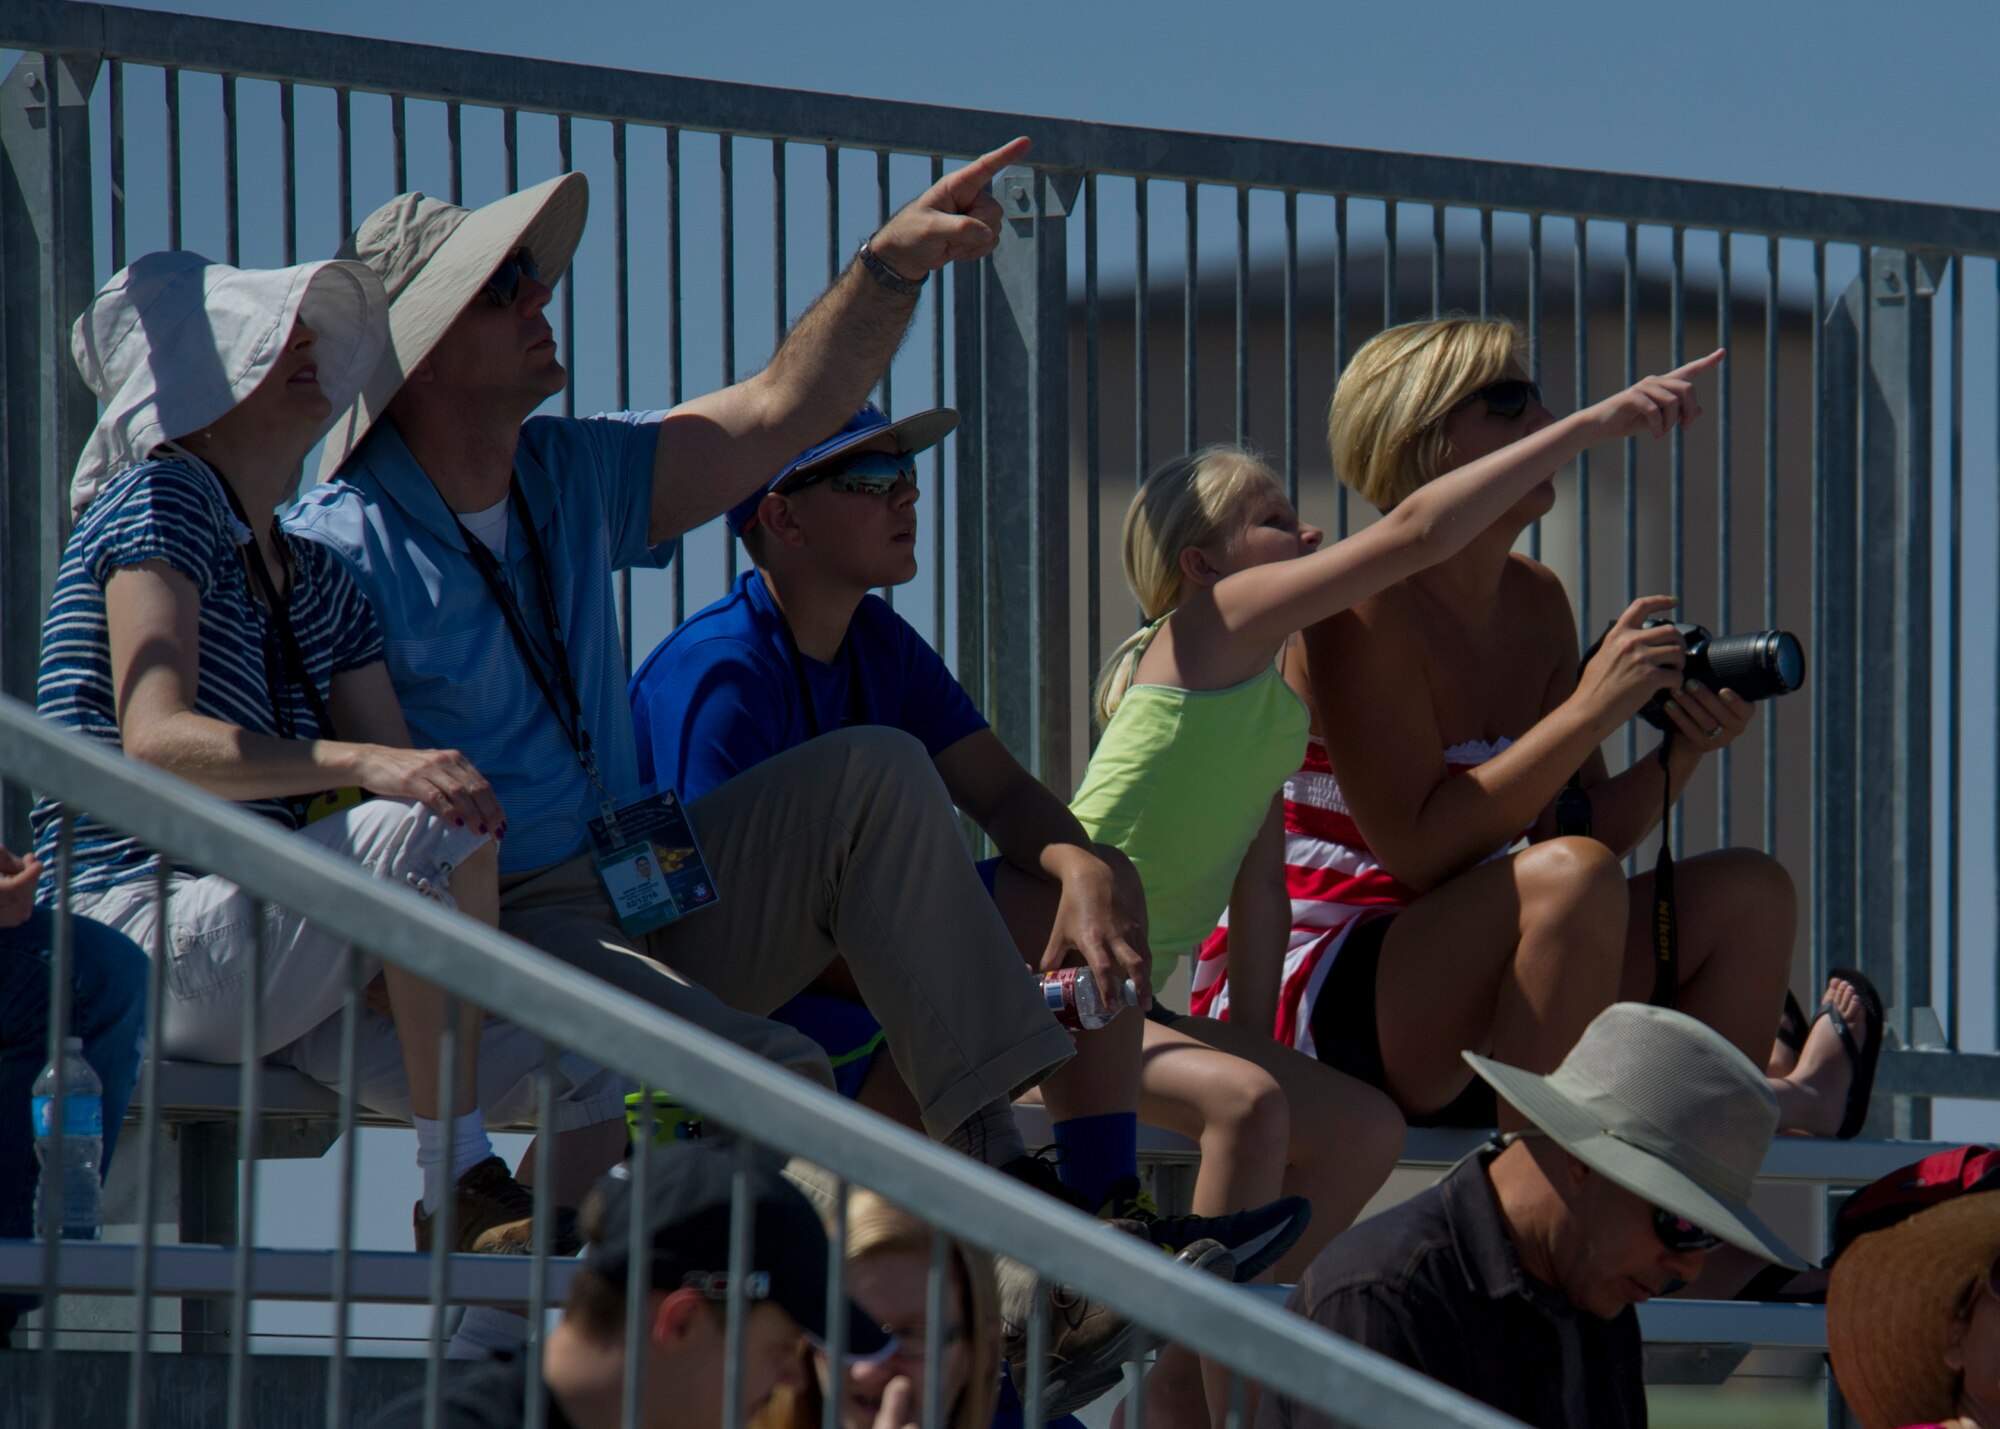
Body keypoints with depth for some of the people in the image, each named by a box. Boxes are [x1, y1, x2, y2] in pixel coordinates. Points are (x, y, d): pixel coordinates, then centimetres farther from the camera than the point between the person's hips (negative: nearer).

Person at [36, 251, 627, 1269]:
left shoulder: (315, 572, 19)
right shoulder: (158, 503, -6)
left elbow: (401, 772, 13)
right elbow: (155, 738, -20)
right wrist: (366, 766, -32)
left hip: (276, 974, 8)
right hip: (147, 940, -8)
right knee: (435, 832, -32)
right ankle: (457, 1183, -23)